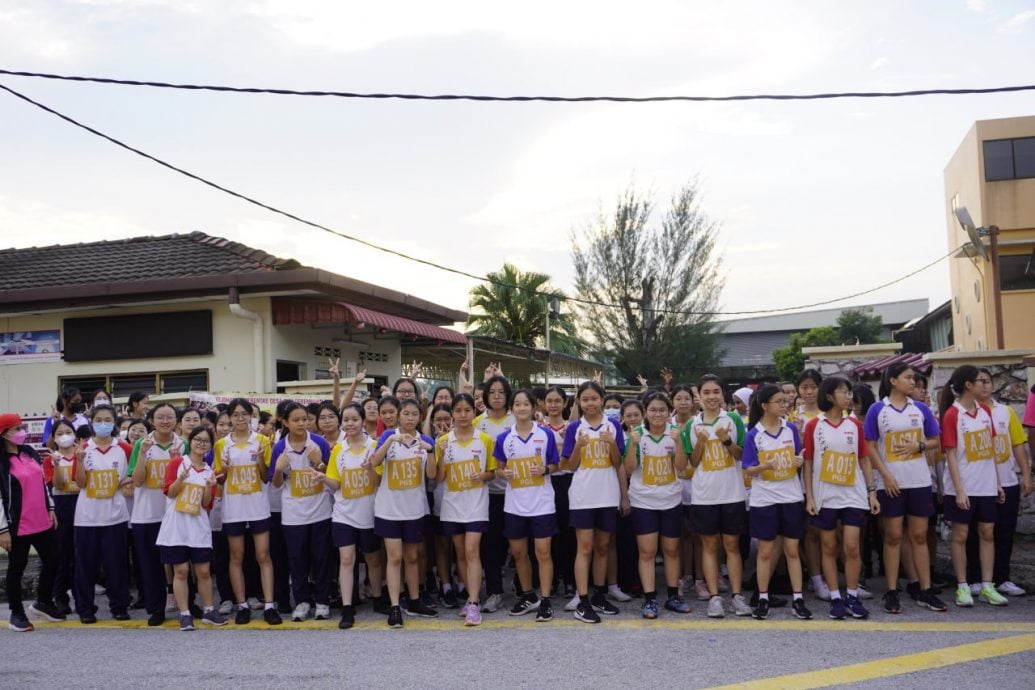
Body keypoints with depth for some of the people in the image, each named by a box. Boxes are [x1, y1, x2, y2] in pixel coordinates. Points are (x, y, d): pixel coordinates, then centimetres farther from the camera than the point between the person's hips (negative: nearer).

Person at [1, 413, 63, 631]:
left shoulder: (30, 452, 9)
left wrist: (50, 509, 14)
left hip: (42, 522, 7)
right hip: (18, 526, -7)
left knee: (51, 561, 13)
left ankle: (43, 602, 32)